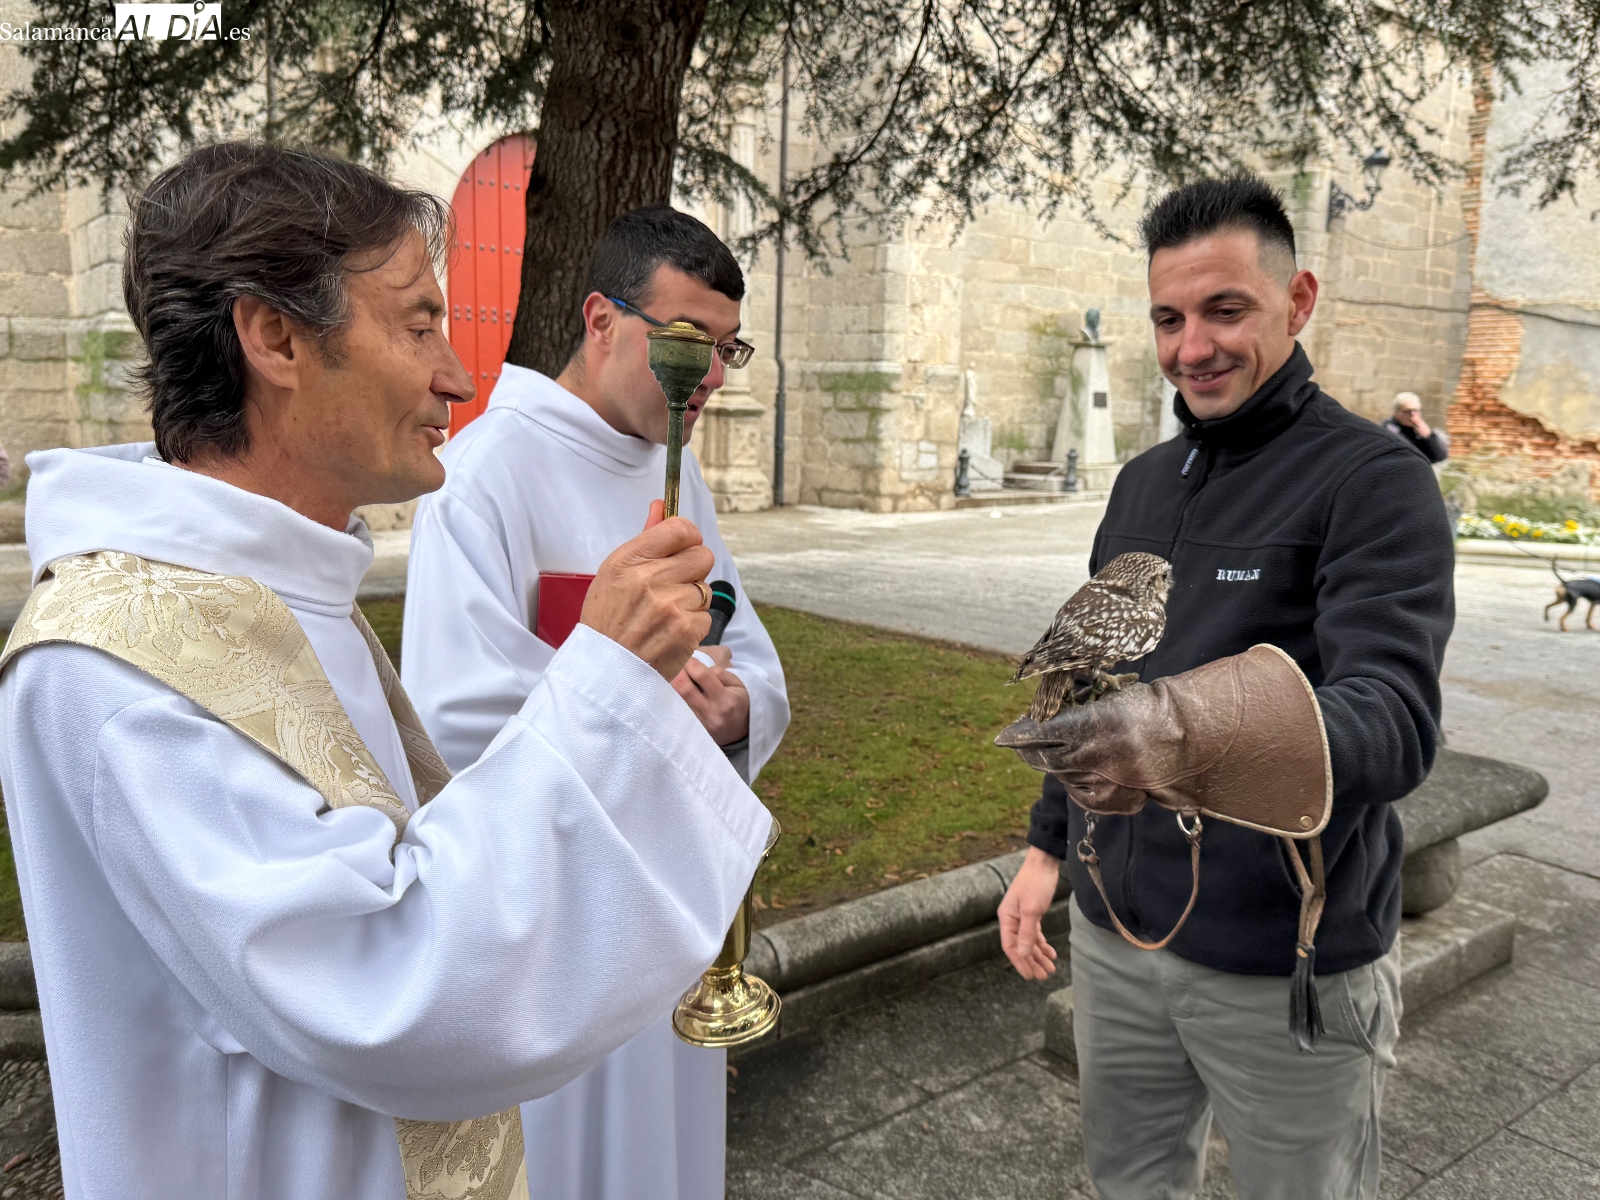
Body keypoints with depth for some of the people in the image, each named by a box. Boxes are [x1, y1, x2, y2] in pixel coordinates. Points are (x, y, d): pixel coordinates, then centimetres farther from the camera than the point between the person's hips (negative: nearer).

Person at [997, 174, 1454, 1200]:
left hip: (1287, 967, -5)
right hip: (1115, 933, 6)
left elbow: (1397, 722, -28)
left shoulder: (1374, 480, -13)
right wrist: (1048, 844, 12)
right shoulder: (1143, 481, 8)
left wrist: (1201, 734, -46)